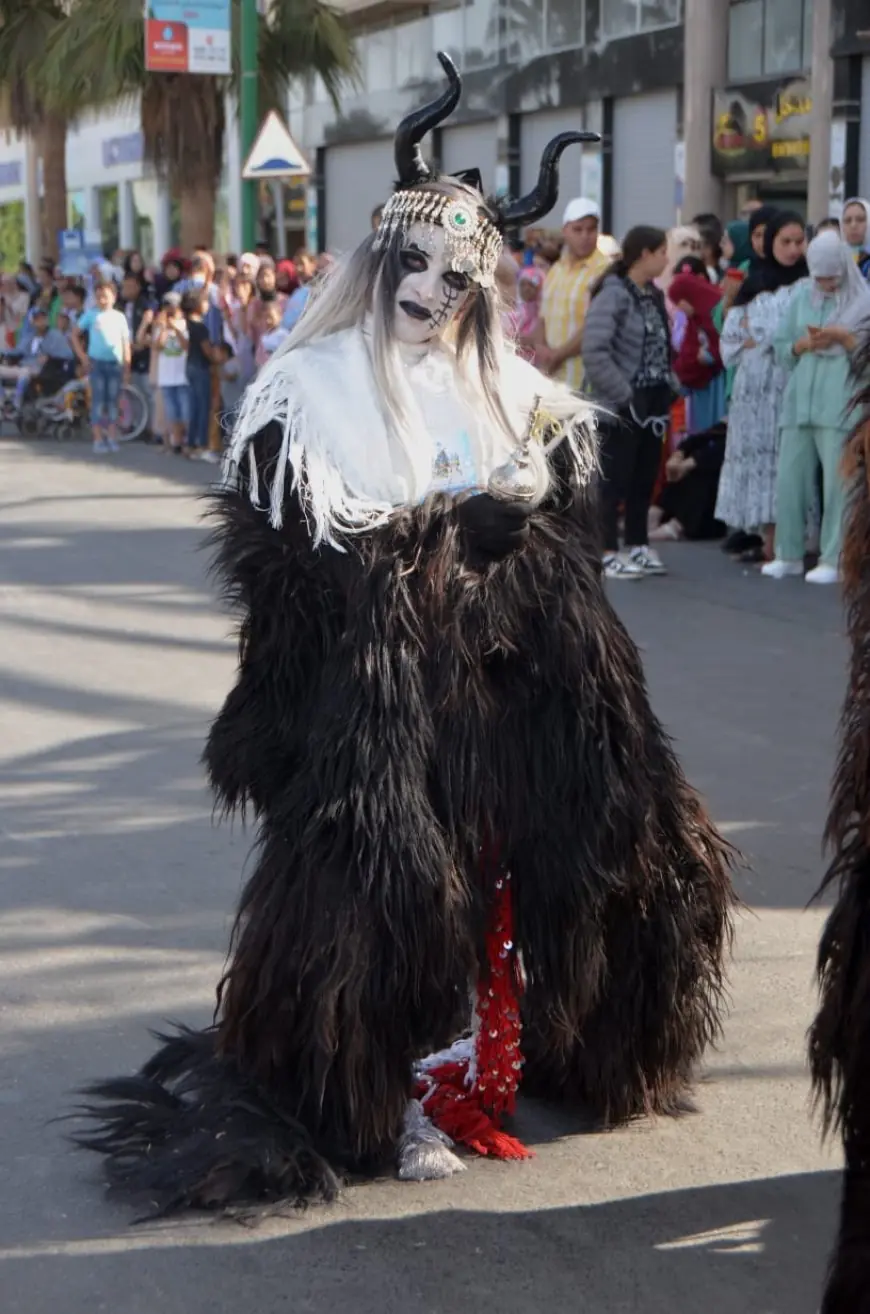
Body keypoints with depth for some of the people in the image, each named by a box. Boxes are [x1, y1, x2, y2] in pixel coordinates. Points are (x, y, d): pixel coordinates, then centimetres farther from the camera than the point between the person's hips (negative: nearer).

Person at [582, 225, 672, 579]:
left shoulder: (654, 296, 13)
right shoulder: (613, 295, -13)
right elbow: (594, 351, -20)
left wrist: (666, 391, 4)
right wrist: (622, 394, -18)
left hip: (652, 405, 8)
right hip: (622, 408, -8)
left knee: (645, 480, 12)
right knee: (615, 480, -1)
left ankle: (638, 546, 22)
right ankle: (608, 553, 5)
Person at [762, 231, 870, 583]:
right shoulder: (801, 297, 13)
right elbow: (781, 349, 14)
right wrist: (804, 343, -5)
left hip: (841, 406, -4)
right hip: (798, 403, 4)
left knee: (837, 483, -6)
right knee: (789, 480, 2)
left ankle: (833, 561, 0)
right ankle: (789, 554, 13)